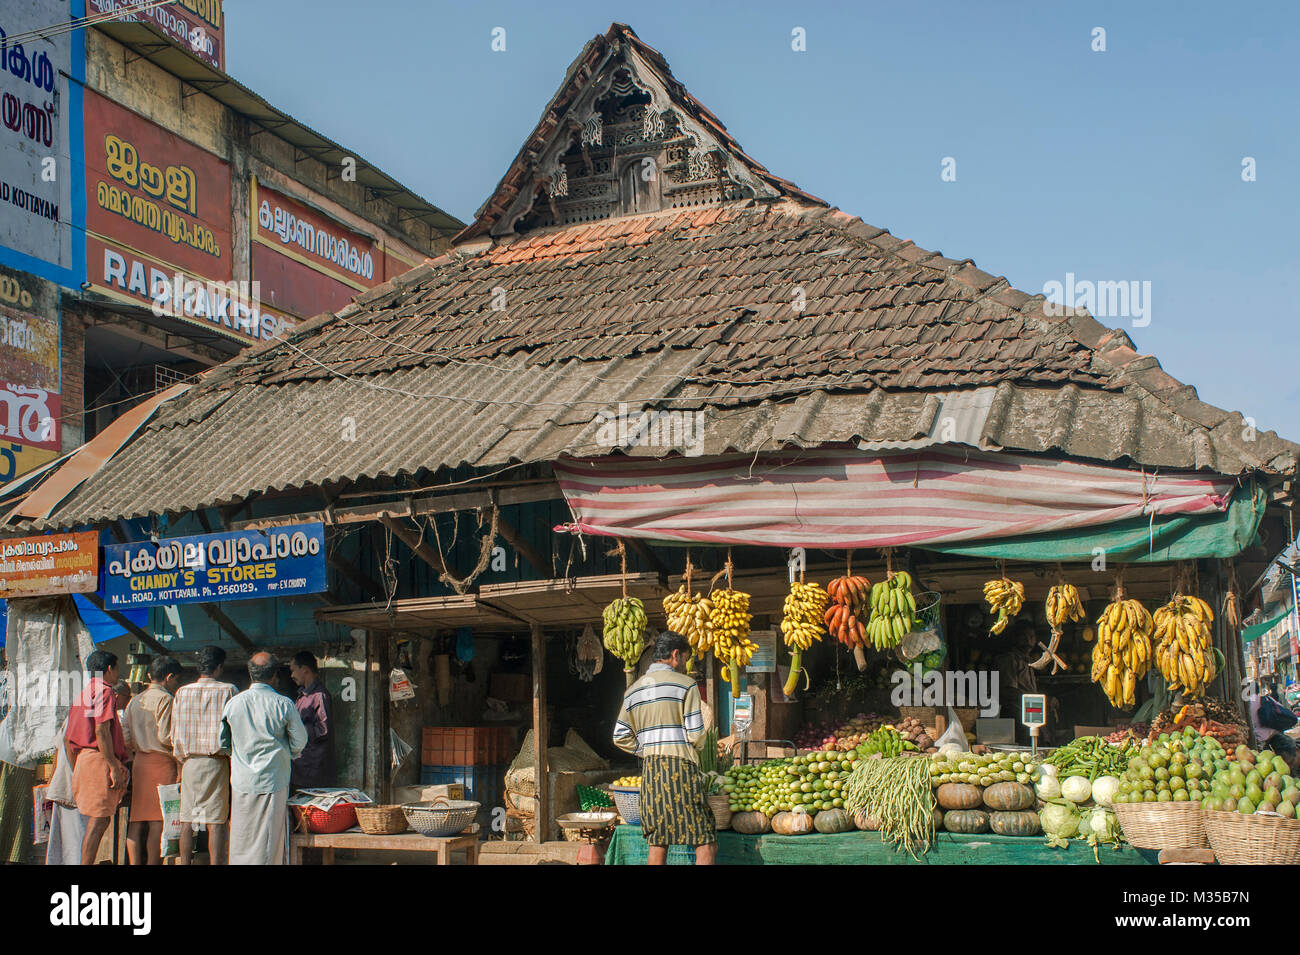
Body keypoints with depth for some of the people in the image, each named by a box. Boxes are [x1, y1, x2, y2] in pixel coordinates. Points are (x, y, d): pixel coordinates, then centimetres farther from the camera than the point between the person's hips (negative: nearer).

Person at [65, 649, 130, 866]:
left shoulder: (83, 694, 22)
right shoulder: (104, 691, -6)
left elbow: (69, 738, 22)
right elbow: (102, 731, -17)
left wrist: (76, 770, 26)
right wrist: (114, 767, -18)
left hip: (83, 759, 9)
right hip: (99, 761, -9)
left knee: (97, 822, 13)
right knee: (99, 822, -9)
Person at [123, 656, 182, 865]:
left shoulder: (134, 701, 14)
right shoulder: (165, 699, -8)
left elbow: (125, 737, 10)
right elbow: (165, 736, -14)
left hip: (139, 762, 7)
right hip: (161, 762, -7)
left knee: (138, 819, 6)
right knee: (158, 820, -4)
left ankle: (135, 863, 4)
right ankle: (153, 863, -5)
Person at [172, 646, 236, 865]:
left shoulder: (182, 692, 6)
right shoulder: (227, 691, -5)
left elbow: (175, 731, 10)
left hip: (189, 762, 3)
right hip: (216, 762, -3)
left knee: (187, 819, 9)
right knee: (215, 820, -3)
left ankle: (184, 863, 10)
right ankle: (216, 863, -6)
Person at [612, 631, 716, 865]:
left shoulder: (633, 690, 15)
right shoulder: (685, 684, -3)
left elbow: (620, 738, 11)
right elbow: (696, 735, -7)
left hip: (650, 770, 6)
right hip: (681, 767, -6)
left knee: (657, 845, 10)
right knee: (706, 846, -6)